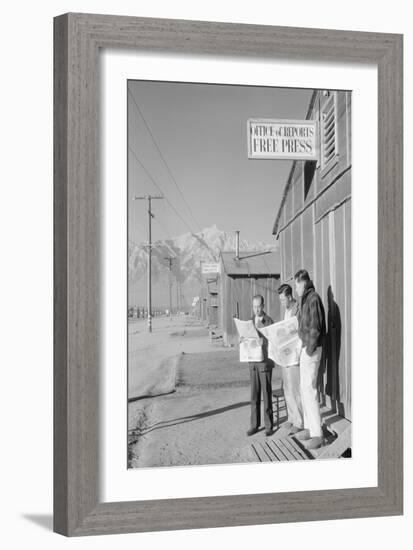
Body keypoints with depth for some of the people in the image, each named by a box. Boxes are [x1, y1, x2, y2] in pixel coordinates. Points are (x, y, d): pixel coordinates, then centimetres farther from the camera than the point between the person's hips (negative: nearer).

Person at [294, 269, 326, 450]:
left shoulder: (313, 299, -15)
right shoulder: (305, 300, 14)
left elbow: (315, 327, -20)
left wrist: (310, 350, -17)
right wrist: (305, 348, 15)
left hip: (311, 350, -10)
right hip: (305, 348, 10)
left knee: (309, 389, -10)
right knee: (304, 389, 14)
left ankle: (317, 434, -5)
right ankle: (309, 427, 23)